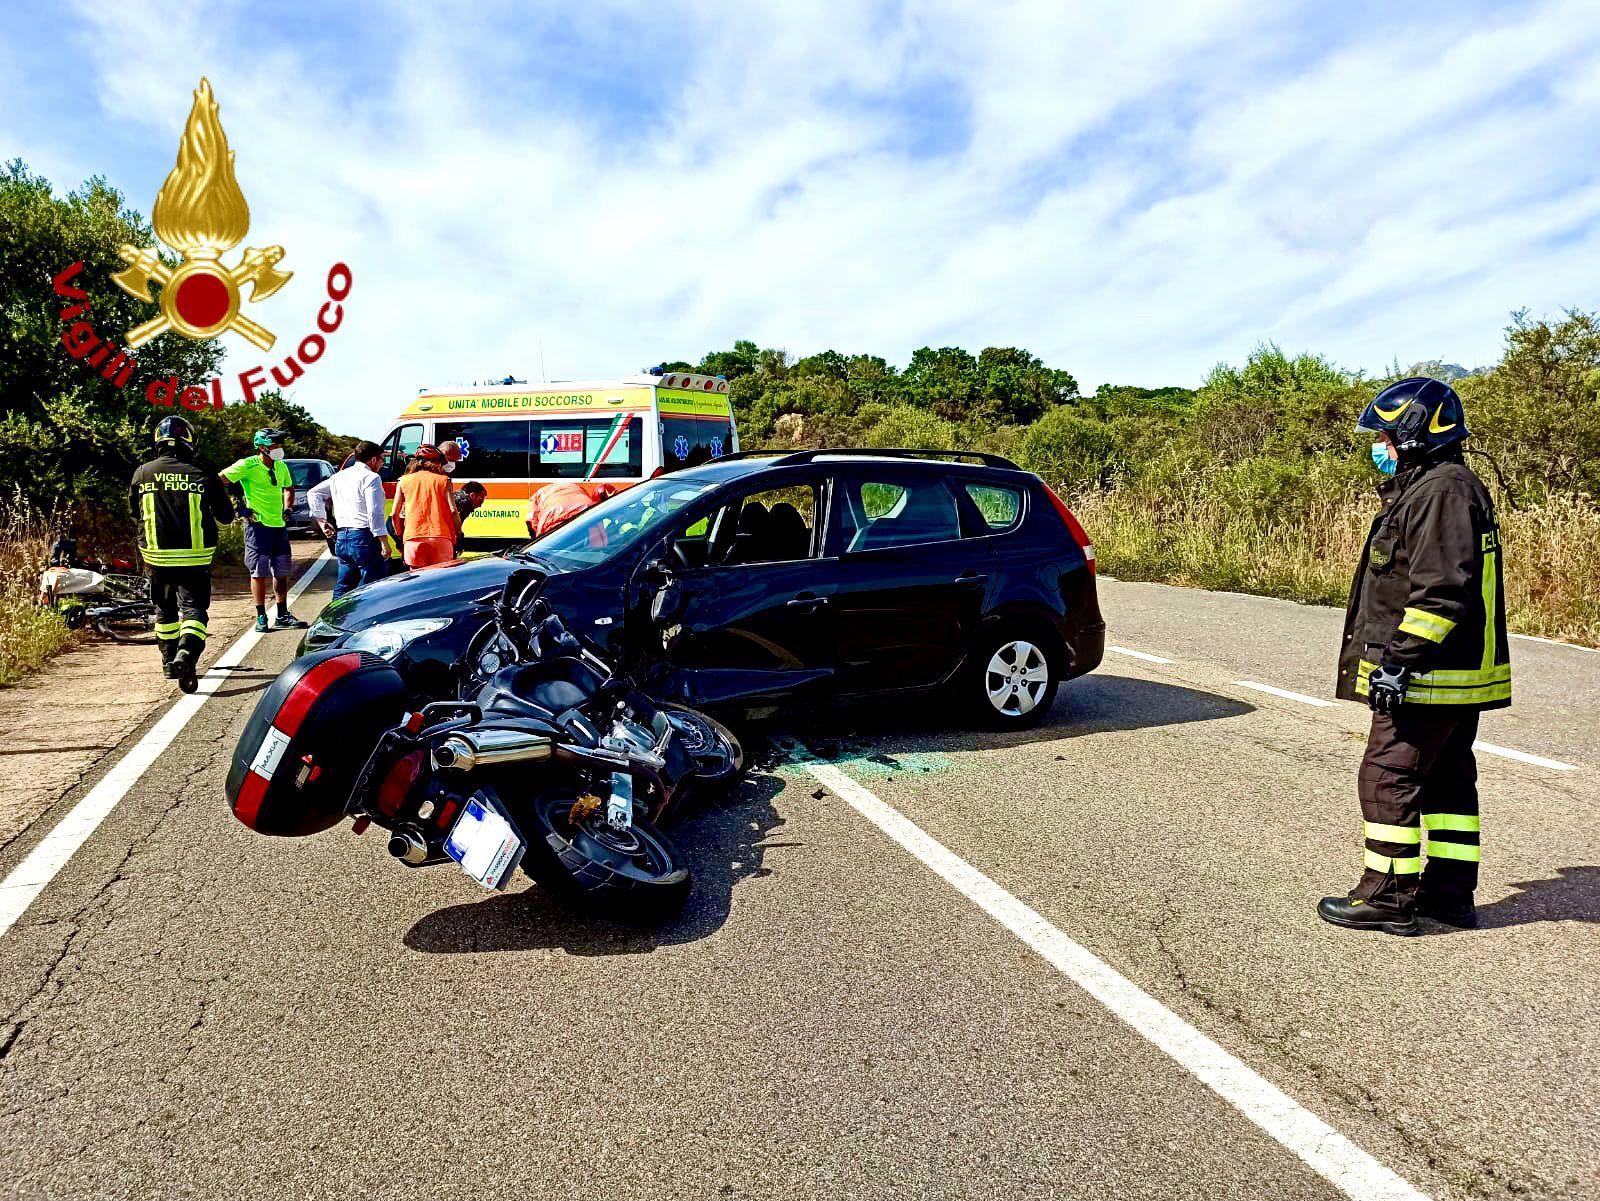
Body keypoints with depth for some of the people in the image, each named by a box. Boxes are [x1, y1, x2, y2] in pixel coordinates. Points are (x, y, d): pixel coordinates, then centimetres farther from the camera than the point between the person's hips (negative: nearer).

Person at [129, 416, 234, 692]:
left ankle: (170, 662, 28)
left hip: (157, 556, 3)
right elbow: (226, 516, 4)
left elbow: (135, 512, 16)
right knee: (193, 607, 0)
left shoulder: (142, 473, 0)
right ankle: (187, 652, -25)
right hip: (195, 557, -2)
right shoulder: (203, 475, -6)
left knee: (165, 609, 18)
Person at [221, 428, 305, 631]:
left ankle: (283, 616, 18)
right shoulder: (247, 465, -10)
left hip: (279, 525, 6)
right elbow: (220, 481, -12)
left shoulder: (281, 467, 10)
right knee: (259, 572, -2)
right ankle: (261, 617, 6)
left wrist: (288, 509, 15)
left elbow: (289, 488, 29)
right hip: (258, 524, -6)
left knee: (281, 572, 9)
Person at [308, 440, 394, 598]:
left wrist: (321, 521, 24)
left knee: (343, 587, 17)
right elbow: (375, 513, -17)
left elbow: (313, 493, 25)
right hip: (364, 537, -8)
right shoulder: (370, 477, -9)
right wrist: (384, 543, -16)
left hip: (341, 538, 8)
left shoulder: (339, 476, 16)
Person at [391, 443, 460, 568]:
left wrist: (400, 535, 21)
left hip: (413, 538, 1)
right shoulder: (443, 480, 6)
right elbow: (452, 510, -3)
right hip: (441, 538, -1)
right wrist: (458, 532, 10)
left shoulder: (404, 481, 11)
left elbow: (395, 514, 9)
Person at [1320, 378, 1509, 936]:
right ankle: (1450, 892, 24)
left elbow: (1440, 591, -25)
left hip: (1428, 678, -11)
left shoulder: (1440, 492, -17)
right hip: (1459, 677, 11)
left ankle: (1389, 897, 5)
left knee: (1388, 777, -3)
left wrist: (1400, 659, -23)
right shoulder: (1433, 488, 17)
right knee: (1446, 780, 15)